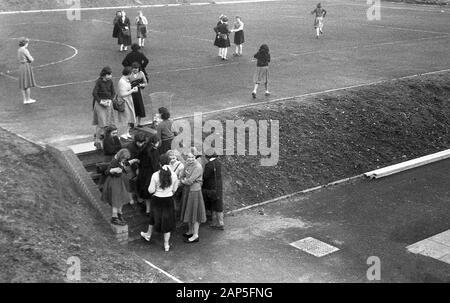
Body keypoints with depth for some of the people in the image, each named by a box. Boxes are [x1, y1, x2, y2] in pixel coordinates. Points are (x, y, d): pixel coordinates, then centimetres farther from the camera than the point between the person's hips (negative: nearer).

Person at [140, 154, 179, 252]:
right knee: (167, 220, 11)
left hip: (157, 200, -1)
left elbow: (151, 190, -13)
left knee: (154, 217, 24)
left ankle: (148, 234, 47)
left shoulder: (155, 175, -18)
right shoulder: (174, 175, -11)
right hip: (169, 200, 1)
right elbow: (174, 189, 1)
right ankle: (166, 245, 18)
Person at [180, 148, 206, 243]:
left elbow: (190, 181, -22)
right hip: (186, 191, 8)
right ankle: (190, 231, 32)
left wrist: (183, 181, -4)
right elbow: (182, 177, 8)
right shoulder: (187, 165, 5)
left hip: (194, 191, -8)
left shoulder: (198, 167, -20)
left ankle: (195, 235, 8)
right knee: (188, 211, 17)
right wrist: (184, 180, -13)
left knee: (194, 212, 0)